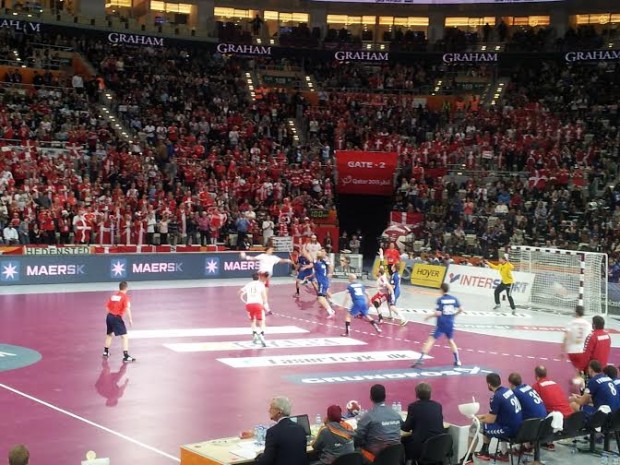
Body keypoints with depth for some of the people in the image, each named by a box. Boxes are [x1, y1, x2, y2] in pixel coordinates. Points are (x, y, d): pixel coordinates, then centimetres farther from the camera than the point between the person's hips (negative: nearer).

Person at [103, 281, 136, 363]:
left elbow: (107, 307, 17)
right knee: (124, 336, -8)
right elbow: (127, 309, -19)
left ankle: (106, 352, 43)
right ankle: (126, 356, -18)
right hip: (117, 318, -7)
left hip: (109, 316, 7)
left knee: (109, 334, 29)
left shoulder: (113, 296, 14)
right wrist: (130, 319, -20)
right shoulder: (125, 297, -6)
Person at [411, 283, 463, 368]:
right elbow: (460, 309, 3)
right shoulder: (454, 299, 3)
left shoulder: (440, 300, -10)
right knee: (451, 341, 24)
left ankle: (421, 359, -16)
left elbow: (438, 313, -17)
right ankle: (457, 361, 25)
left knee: (430, 340, -6)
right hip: (450, 324, 5)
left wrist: (429, 316, -1)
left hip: (441, 324, -5)